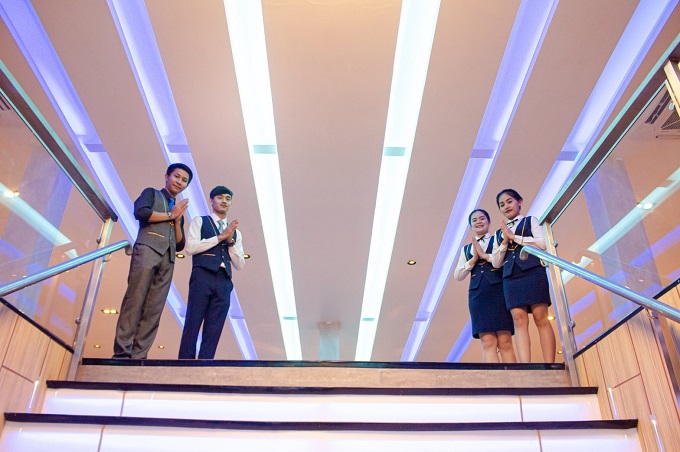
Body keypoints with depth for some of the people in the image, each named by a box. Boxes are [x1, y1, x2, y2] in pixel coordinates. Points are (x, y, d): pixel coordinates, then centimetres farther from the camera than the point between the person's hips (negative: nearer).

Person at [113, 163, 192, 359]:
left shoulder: (179, 211, 30)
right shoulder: (151, 193, 17)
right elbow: (140, 212, -7)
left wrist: (177, 220, 8)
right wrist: (170, 215, 4)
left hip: (168, 259, 5)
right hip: (147, 250, -5)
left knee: (154, 309, -5)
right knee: (134, 300, -12)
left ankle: (138, 355, -7)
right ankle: (122, 351, -12)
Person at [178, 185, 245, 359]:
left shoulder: (235, 232, 22)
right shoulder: (200, 221, 13)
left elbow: (240, 265, 14)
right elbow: (190, 247, -4)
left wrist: (230, 241, 0)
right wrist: (220, 237, -5)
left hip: (224, 282, 4)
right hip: (202, 277, -3)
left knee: (214, 330, 0)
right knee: (192, 324, -7)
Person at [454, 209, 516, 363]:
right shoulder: (466, 249, 22)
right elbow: (458, 276, 12)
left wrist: (484, 255, -4)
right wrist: (474, 259, 0)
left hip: (499, 290, -2)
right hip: (477, 294, 3)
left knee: (505, 342, -10)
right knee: (487, 342, -8)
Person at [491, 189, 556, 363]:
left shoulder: (530, 221, 15)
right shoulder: (499, 233, 22)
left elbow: (542, 243, -2)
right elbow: (496, 263, 13)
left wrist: (514, 237, -3)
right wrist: (505, 241, 0)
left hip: (533, 272, -3)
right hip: (511, 277, 3)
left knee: (540, 317, -11)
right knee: (519, 319, -10)